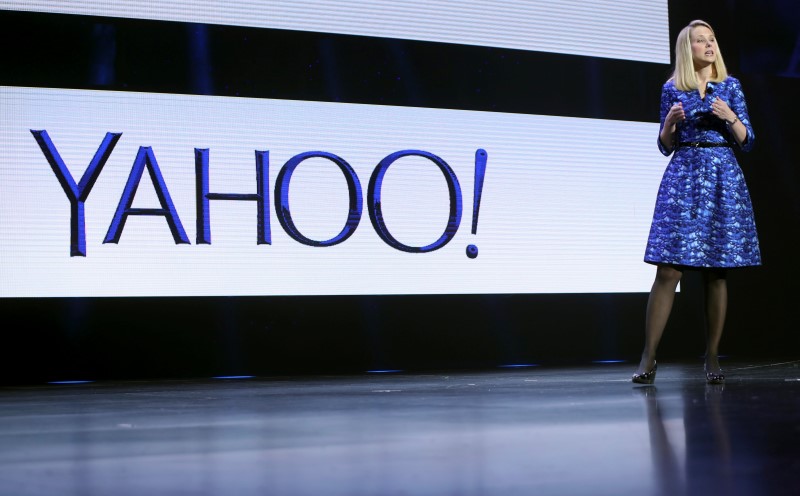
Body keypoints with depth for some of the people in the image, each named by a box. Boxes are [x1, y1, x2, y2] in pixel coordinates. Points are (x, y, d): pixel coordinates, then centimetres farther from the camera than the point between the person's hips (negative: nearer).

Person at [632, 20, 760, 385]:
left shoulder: (730, 86, 9)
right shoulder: (672, 89, 8)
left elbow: (746, 142, 8)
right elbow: (665, 146, 9)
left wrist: (730, 117, -9)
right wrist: (671, 121, -10)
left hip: (723, 177, 1)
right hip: (683, 176, -1)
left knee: (717, 270, 1)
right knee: (668, 269, -9)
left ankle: (712, 358, 9)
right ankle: (648, 358, -6)